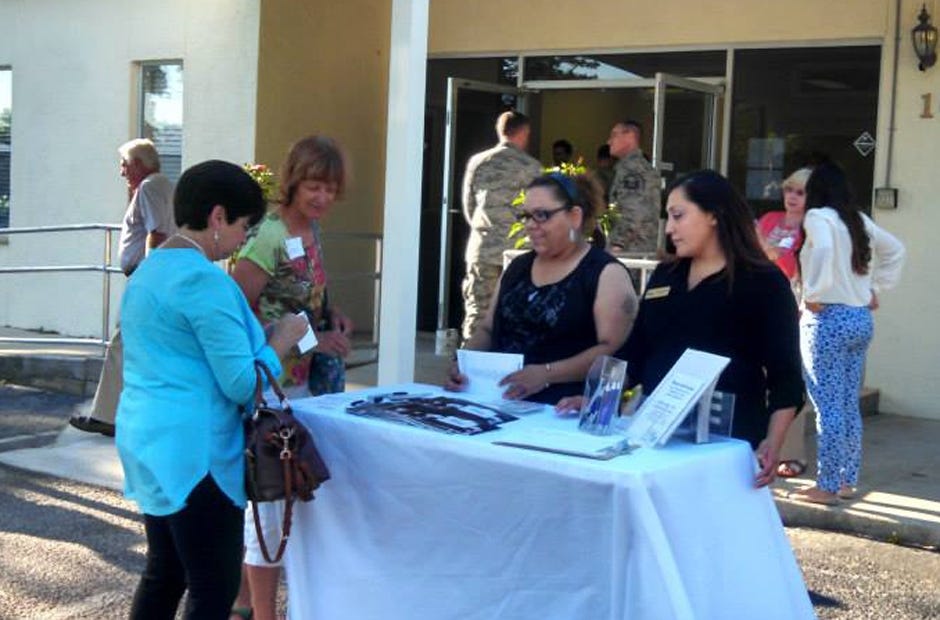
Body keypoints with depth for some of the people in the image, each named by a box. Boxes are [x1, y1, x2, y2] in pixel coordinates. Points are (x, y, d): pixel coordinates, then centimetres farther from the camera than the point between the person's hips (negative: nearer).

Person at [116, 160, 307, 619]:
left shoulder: (147, 271, 12)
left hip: (147, 440, 10)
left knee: (164, 574, 18)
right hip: (192, 452, -10)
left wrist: (259, 336, 18)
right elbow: (241, 384, -19)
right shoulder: (204, 279, -17)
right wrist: (281, 341, -3)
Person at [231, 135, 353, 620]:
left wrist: (330, 318, 2)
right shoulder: (270, 237, -20)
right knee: (270, 498, 0)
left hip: (302, 380, 9)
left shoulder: (312, 229, 6)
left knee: (286, 493, 17)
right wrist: (308, 339, -24)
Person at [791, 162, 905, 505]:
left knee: (828, 406, -5)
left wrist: (812, 293, -18)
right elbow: (895, 250, 24)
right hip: (862, 319, 8)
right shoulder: (859, 220, 13)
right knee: (850, 405, 13)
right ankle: (848, 481, 19)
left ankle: (827, 486, -2)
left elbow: (824, 249, -29)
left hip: (829, 318, -8)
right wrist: (876, 289, 21)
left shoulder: (818, 217, -8)